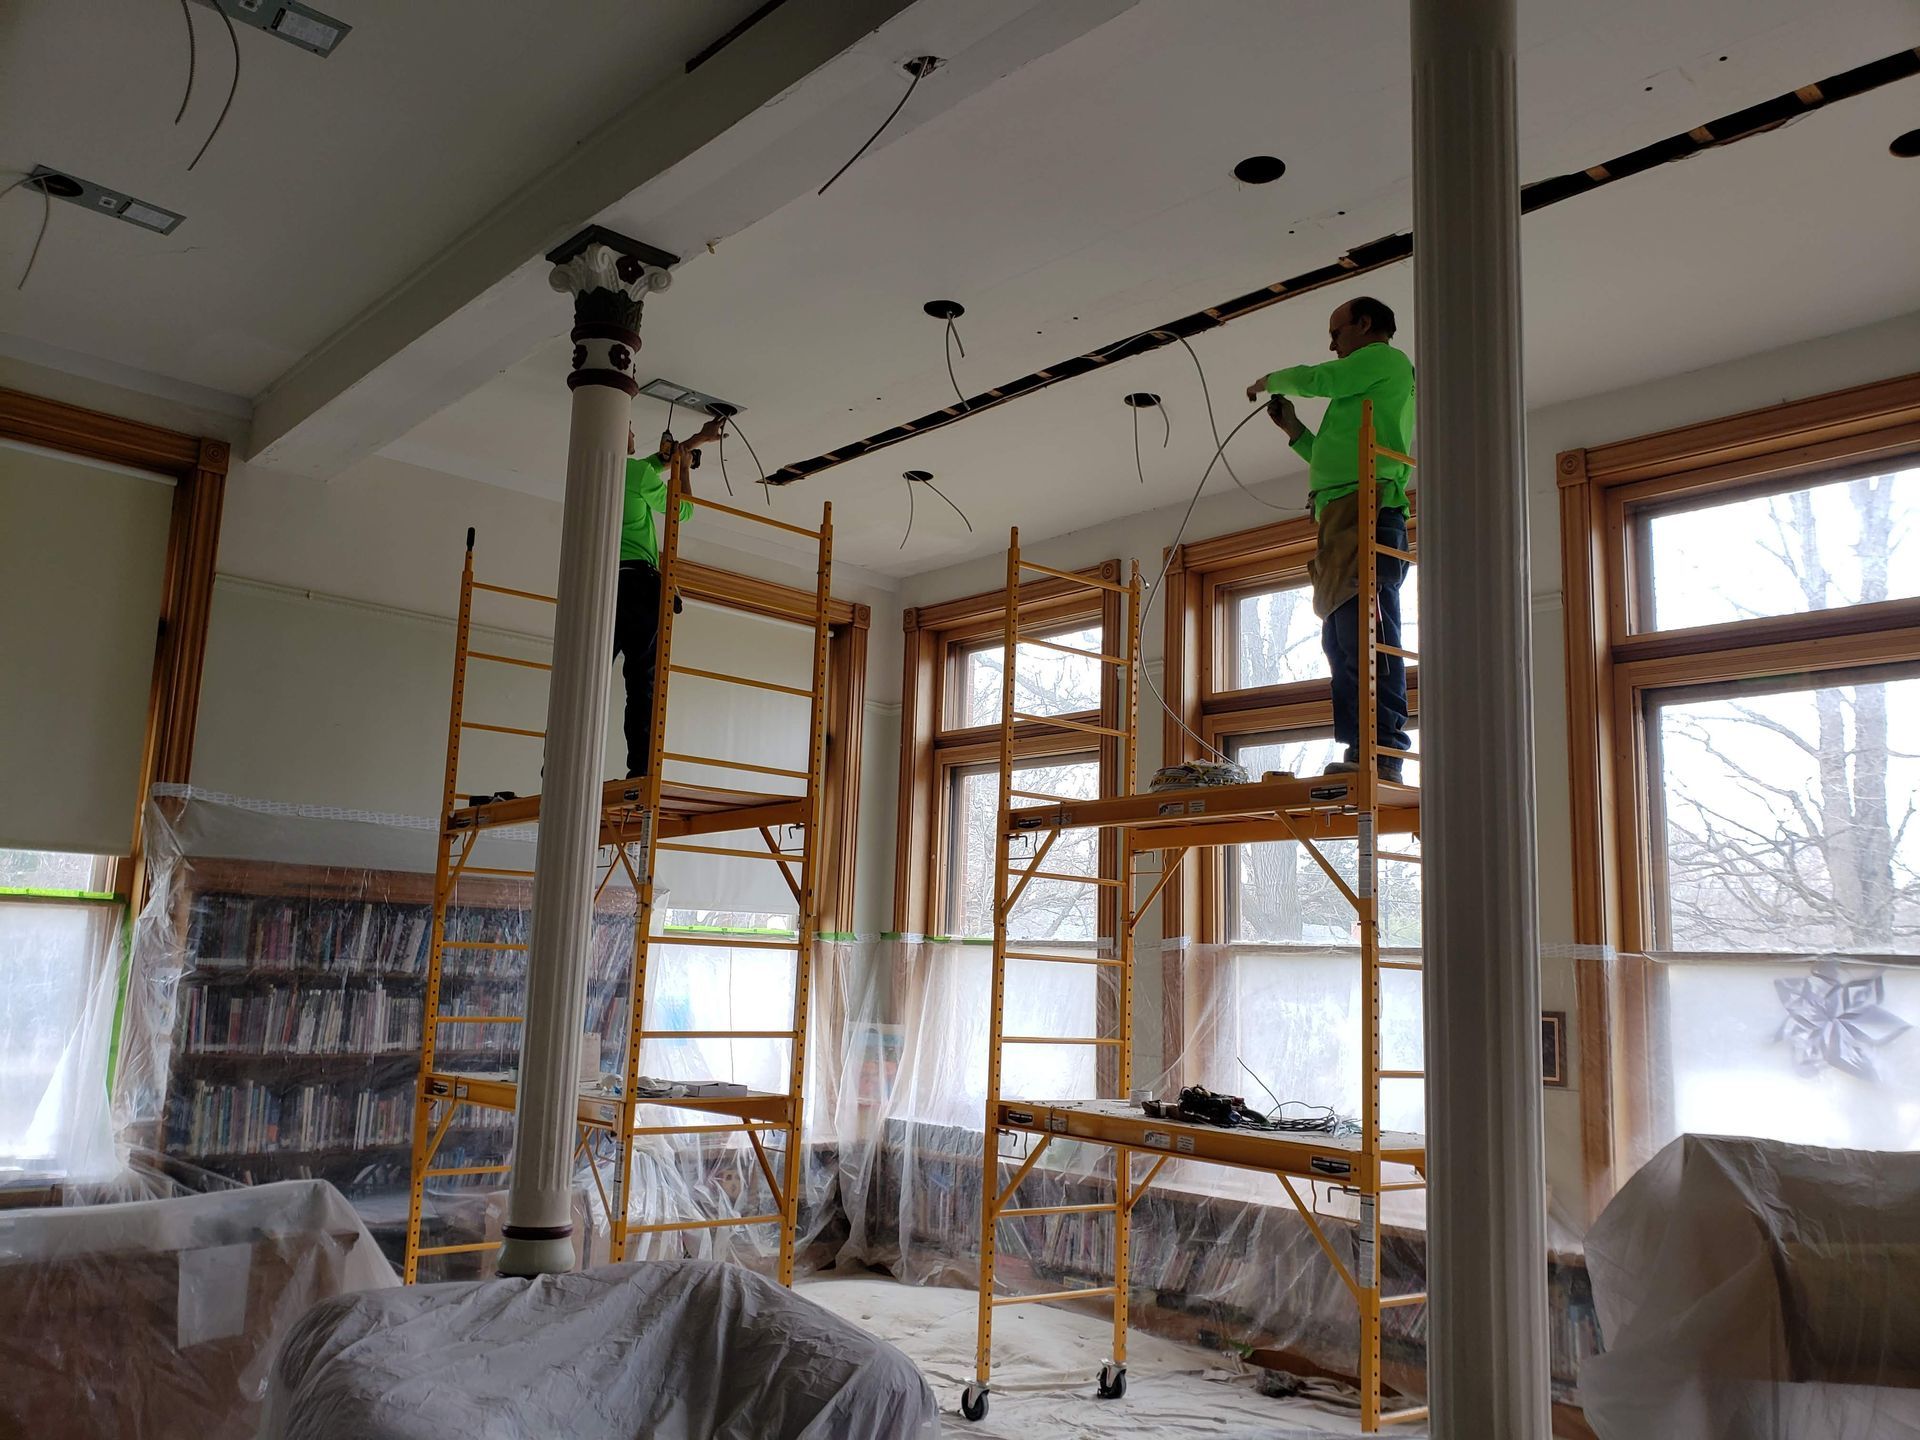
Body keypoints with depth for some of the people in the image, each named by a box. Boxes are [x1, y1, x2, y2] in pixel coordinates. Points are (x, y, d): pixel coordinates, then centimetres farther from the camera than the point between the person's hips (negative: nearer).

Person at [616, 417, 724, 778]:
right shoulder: (635, 472, -2)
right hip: (637, 584, -6)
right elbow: (682, 511, 11)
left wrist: (698, 439, 38)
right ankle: (640, 772, -14)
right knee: (643, 681, -6)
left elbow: (654, 464, 30)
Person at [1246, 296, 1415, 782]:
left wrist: (1269, 380, 18)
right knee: (1341, 641, 1)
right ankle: (1364, 752, -5)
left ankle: (1382, 750, -28)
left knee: (1364, 631, -20)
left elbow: (1313, 379, -1)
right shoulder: (1371, 386, 36)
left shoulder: (1386, 358, 9)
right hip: (1341, 519, 10)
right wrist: (1295, 431, 32)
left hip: (1364, 510, -10)